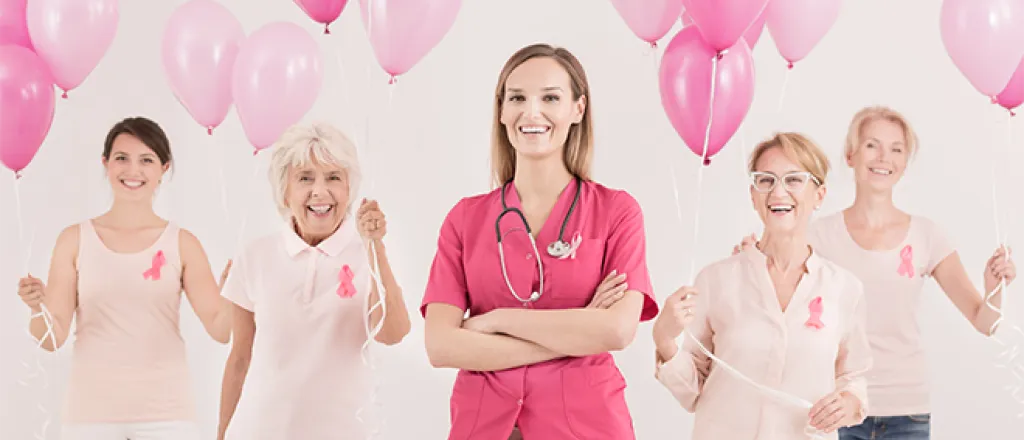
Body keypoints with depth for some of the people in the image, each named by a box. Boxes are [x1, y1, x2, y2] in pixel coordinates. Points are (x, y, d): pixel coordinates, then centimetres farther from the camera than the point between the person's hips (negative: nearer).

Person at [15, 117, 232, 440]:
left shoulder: (182, 243, 0)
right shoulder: (75, 240, 2)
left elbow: (221, 330, -4)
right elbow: (53, 339, 0)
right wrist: (39, 308, -20)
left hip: (165, 411, 0)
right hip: (91, 411, 1)